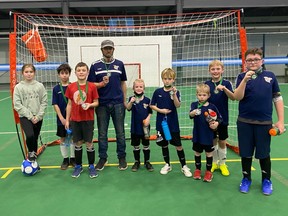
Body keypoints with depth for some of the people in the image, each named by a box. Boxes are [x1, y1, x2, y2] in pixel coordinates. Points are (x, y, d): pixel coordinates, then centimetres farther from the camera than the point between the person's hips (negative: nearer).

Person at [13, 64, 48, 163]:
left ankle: (33, 159, 28)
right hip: (25, 117, -2)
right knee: (30, 136, -24)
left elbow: (44, 102, 0)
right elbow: (17, 105, -6)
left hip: (38, 118, 2)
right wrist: (30, 116, -12)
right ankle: (31, 153, 4)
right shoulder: (18, 87, -3)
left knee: (35, 139, 10)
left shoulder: (40, 86, 0)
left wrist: (38, 116, -10)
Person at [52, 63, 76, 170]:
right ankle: (65, 160, 22)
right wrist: (62, 118, -10)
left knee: (73, 138, 8)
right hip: (61, 119, 0)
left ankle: (72, 158, 22)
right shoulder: (56, 88, -2)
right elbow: (55, 105, -3)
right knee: (63, 139, 9)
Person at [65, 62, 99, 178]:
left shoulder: (92, 86, -5)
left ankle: (91, 166, 20)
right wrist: (67, 120, 6)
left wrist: (90, 105, -21)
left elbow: (96, 102, 0)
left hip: (88, 119, -2)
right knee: (77, 143, 11)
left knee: (89, 143, 4)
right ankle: (78, 166, 26)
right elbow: (69, 104, 7)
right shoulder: (71, 87, 1)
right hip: (75, 120, 2)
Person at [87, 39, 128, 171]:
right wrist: (102, 84, -16)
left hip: (118, 104, 0)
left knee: (120, 132, 6)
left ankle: (122, 157, 18)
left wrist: (124, 101, 6)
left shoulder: (119, 64, 7)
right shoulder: (95, 66, 4)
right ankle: (103, 158, 20)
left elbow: (123, 83, 11)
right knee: (102, 133, 7)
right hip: (102, 104, 0)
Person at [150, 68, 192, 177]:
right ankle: (167, 165, 30)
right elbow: (152, 105, 4)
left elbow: (177, 105, -20)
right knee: (164, 144, 13)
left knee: (178, 144, 2)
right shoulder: (157, 92, -1)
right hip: (161, 122, 2)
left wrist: (174, 94, -33)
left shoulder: (175, 91, -6)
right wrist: (161, 110, -11)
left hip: (173, 123, -2)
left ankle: (184, 166, 17)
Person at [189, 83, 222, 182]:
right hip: (197, 134, 1)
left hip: (208, 134, 0)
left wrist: (216, 123, -16)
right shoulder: (194, 104, -8)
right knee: (197, 152, 15)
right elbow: (190, 115, -27)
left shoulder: (212, 106, -7)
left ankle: (208, 171, 28)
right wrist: (193, 113, -50)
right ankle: (197, 169, 34)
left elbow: (220, 118, 5)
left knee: (209, 152, 11)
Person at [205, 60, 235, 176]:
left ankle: (222, 163, 25)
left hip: (222, 118, -1)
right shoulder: (207, 84, -1)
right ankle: (214, 162, 30)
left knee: (222, 142, 8)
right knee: (213, 141, 13)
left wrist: (224, 88, -35)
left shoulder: (226, 83, -6)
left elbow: (233, 98, -19)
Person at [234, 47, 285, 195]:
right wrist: (245, 80, -24)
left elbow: (277, 99, 6)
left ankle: (266, 180, 32)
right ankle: (246, 179, 31)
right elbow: (237, 97, -12)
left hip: (264, 122, 0)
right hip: (245, 122, 0)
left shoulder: (270, 76, 3)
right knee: (246, 153, 10)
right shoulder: (242, 77, 0)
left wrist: (281, 121, 2)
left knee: (264, 153, 11)